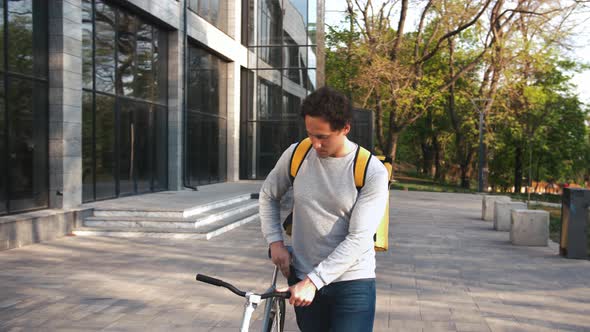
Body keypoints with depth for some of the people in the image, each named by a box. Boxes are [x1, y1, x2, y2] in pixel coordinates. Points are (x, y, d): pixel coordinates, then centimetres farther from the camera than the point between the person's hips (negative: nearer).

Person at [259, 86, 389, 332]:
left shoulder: (372, 172, -14)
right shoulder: (296, 155, -4)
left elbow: (359, 238, -17)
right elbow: (268, 195, 13)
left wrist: (313, 281, -20)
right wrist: (275, 242, 1)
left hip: (352, 283, -3)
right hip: (303, 280, 3)